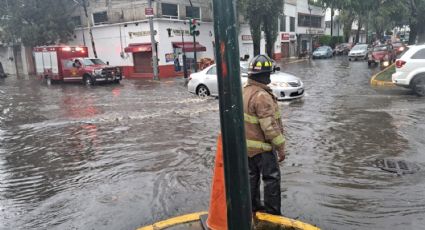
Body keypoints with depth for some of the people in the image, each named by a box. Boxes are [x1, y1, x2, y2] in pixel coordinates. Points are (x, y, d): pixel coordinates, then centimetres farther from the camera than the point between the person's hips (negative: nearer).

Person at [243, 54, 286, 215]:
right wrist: (281, 147, -18)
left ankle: (253, 206, 33)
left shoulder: (244, 91, 3)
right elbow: (270, 126, -26)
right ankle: (272, 212, 16)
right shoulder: (262, 96, -26)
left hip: (247, 144, 9)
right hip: (262, 146, -8)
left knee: (252, 176, 20)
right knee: (271, 178, 6)